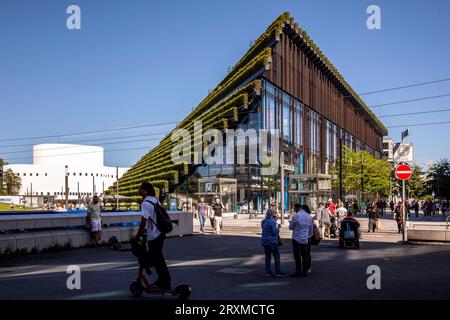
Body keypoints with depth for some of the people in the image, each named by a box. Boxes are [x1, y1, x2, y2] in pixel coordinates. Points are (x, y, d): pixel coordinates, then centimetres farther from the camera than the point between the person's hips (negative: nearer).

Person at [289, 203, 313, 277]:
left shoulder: (296, 215, -11)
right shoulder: (309, 216, 7)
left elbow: (291, 227, -4)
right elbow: (311, 229, 15)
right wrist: (309, 236, 26)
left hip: (297, 238, -5)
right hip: (305, 239, 6)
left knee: (297, 256, -1)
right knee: (304, 255, 12)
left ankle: (298, 272, -3)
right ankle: (304, 271, 15)